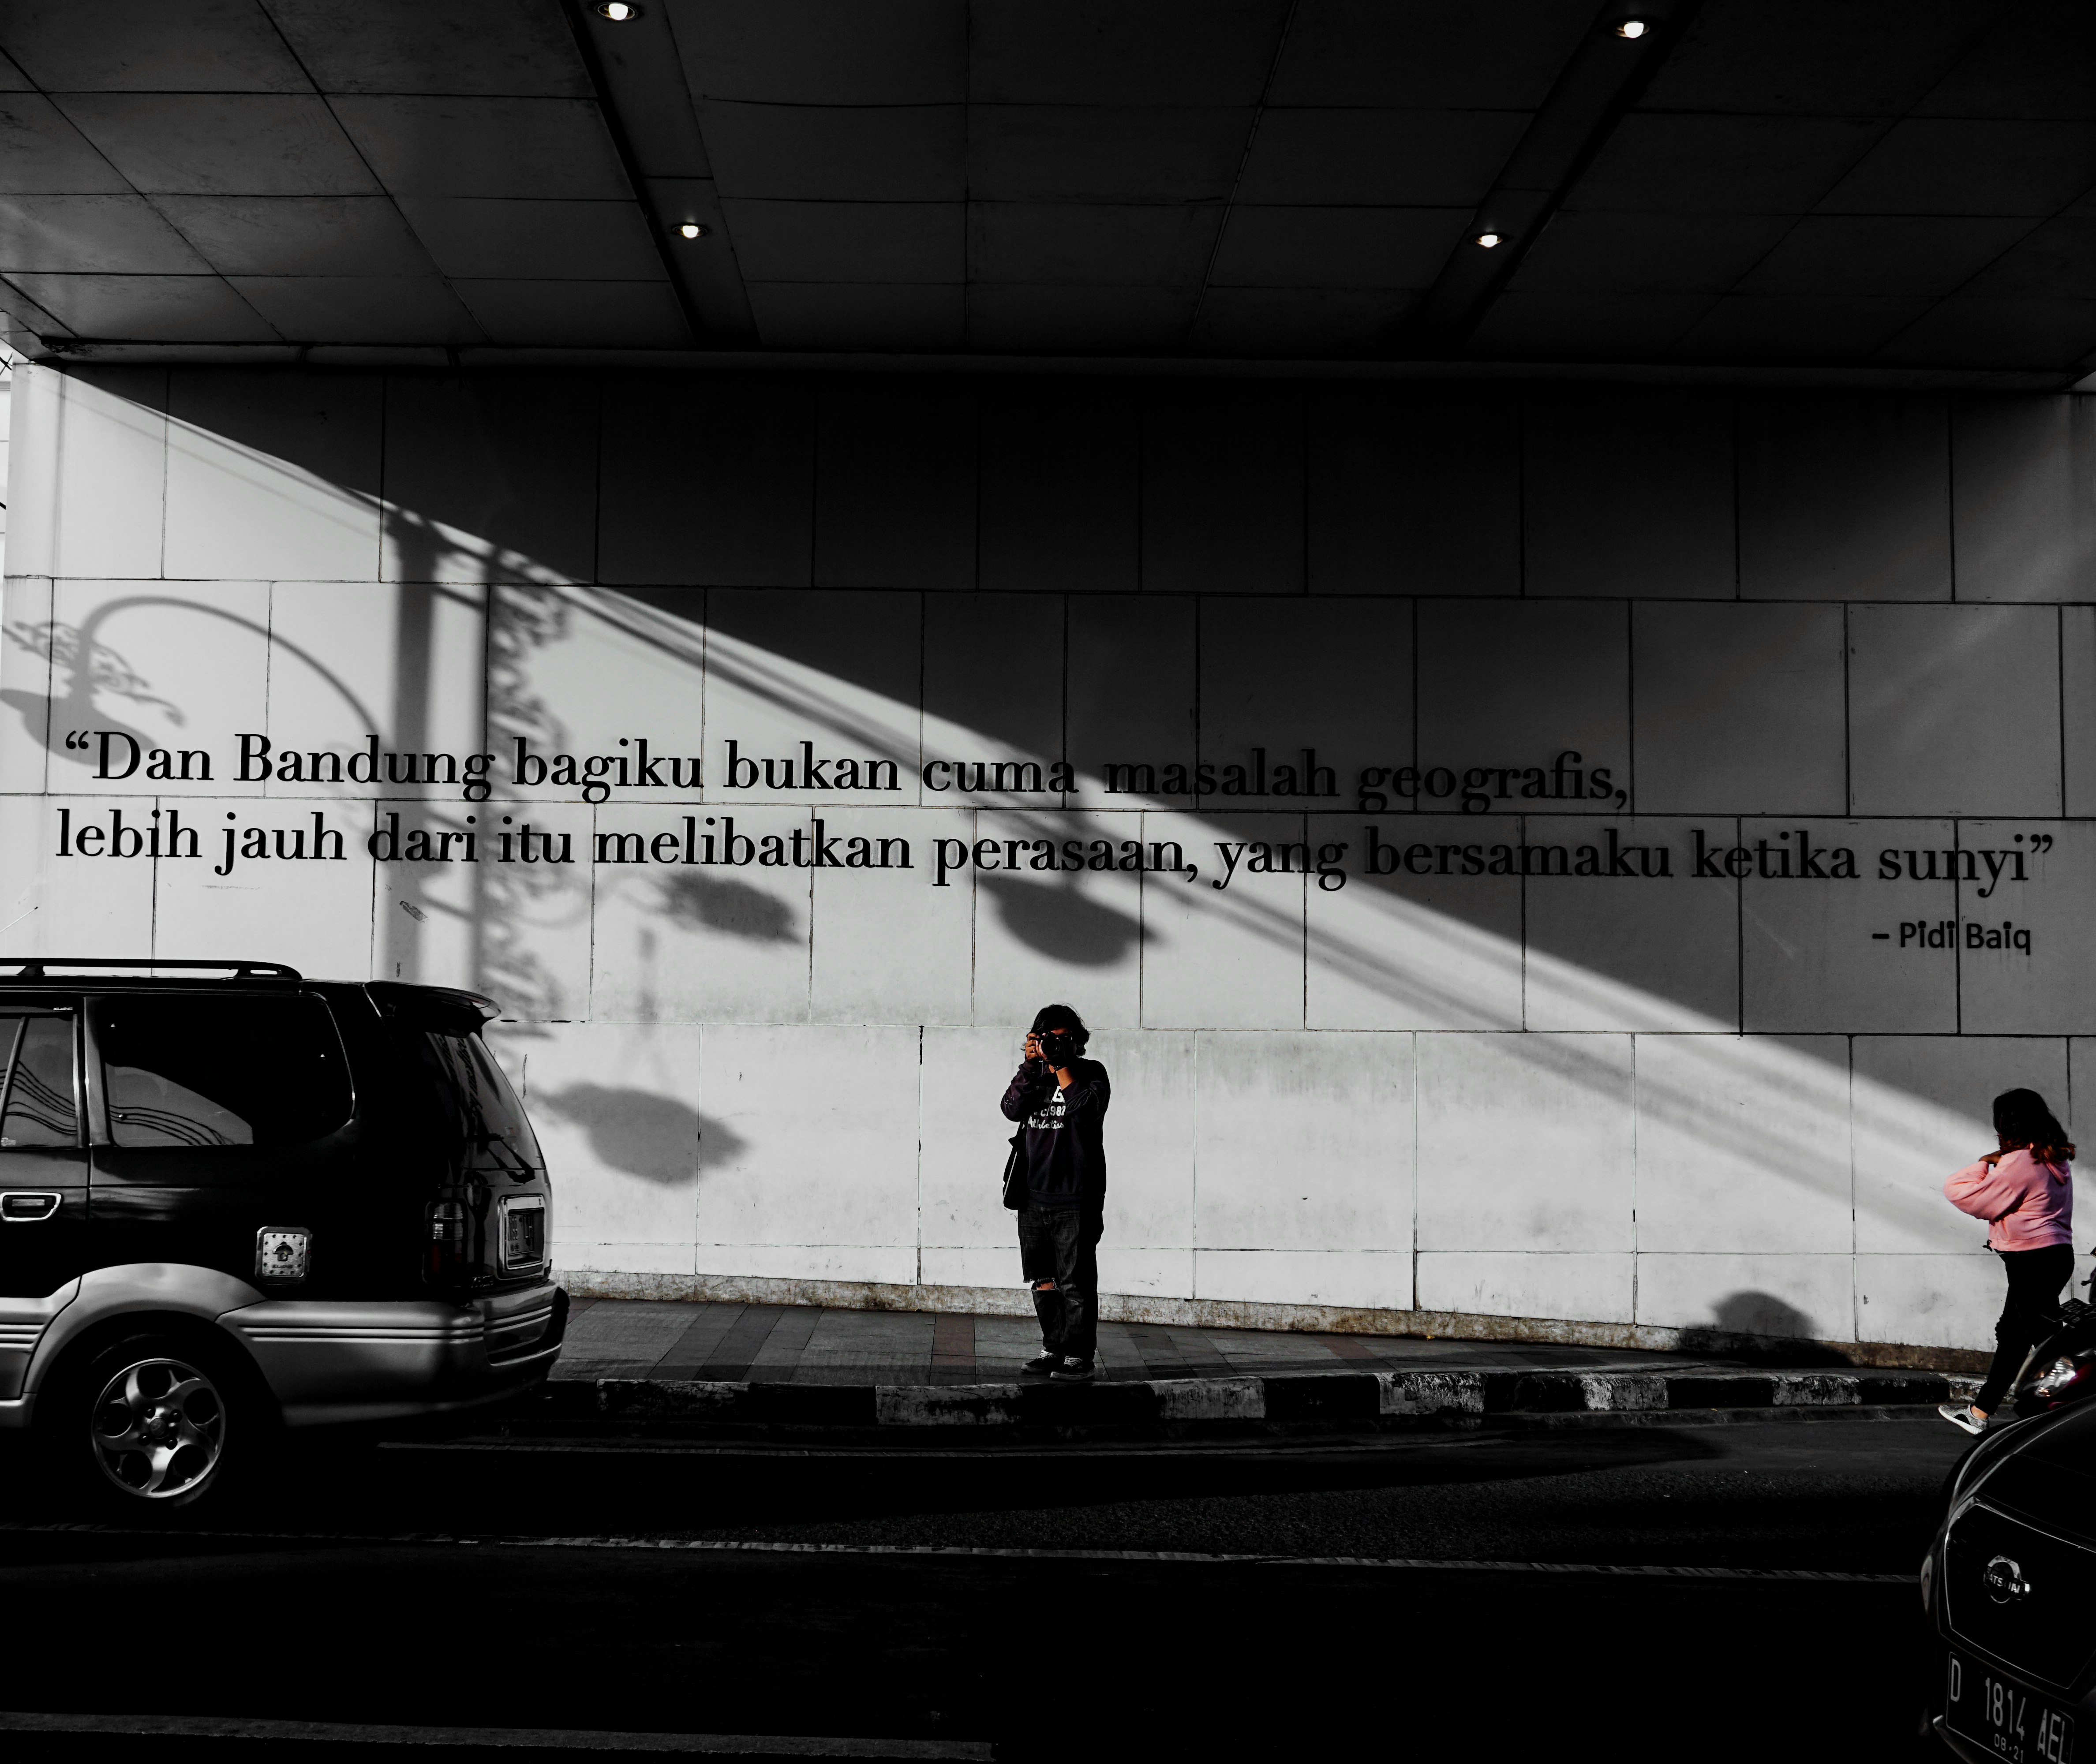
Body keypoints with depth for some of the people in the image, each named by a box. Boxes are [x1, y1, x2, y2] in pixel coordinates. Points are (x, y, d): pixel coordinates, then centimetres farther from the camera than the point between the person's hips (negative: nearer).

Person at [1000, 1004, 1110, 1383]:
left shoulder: (1091, 1073, 0)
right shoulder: (1036, 1074, 13)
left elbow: (1086, 1109, -19)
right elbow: (1013, 1109, -3)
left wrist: (1062, 1065, -16)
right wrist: (1031, 1064, -10)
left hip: (1075, 1199, -5)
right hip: (1035, 1196, 5)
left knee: (1076, 1283, -4)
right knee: (1043, 1281, 10)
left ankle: (1079, 1355, 1)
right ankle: (1053, 1348, 20)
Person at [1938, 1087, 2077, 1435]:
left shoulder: (2018, 1163, -18)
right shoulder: (2055, 1160, 11)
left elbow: (1964, 1194, -12)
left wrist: (1984, 1164, -1)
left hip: (2032, 1260, -10)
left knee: (2046, 1340, -6)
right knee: (2011, 1334, 15)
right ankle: (1979, 1413, 20)